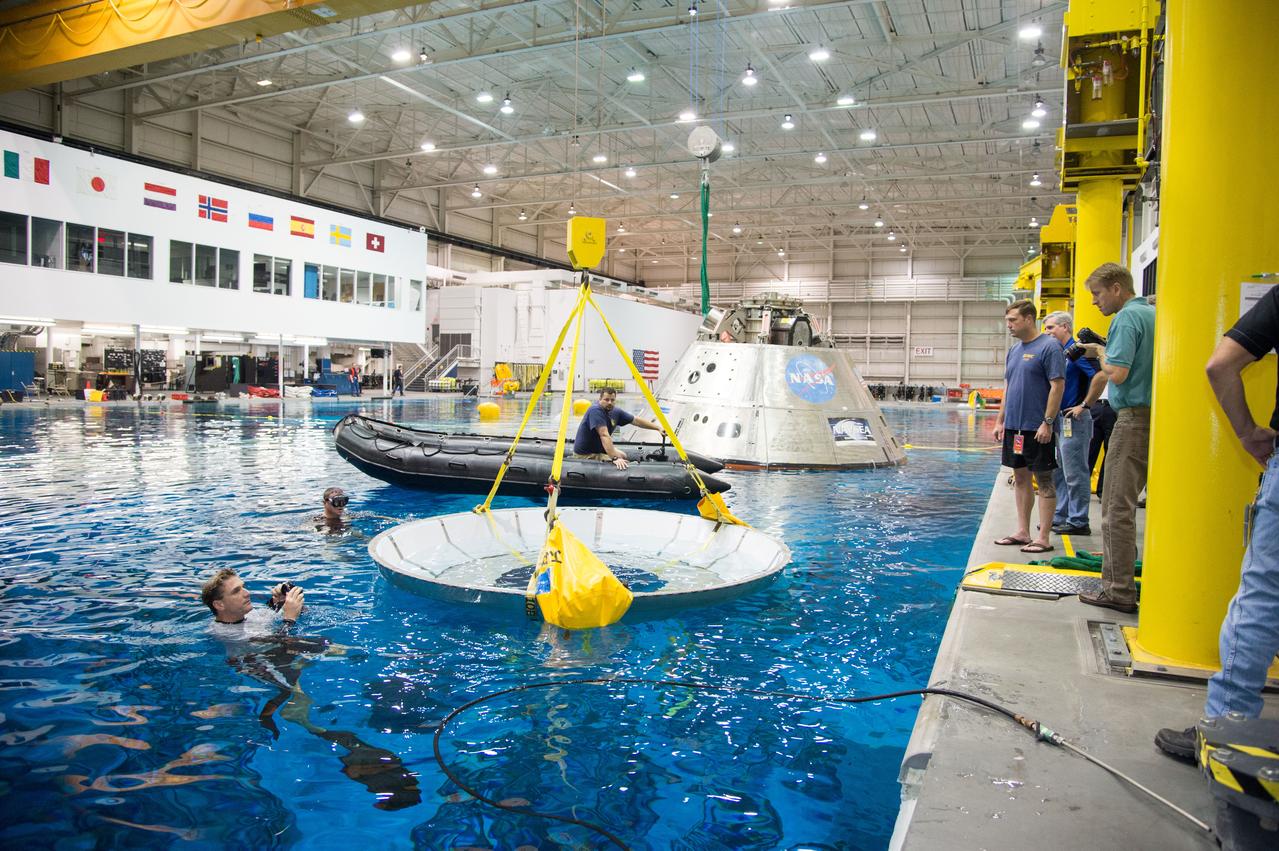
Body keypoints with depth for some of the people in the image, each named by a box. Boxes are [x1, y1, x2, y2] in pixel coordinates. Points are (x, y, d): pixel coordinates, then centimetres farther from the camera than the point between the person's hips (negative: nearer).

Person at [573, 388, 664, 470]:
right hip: (586, 454, -9)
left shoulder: (616, 412, -1)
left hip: (599, 448, 9)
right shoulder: (596, 411, -26)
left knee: (623, 456, 22)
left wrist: (658, 427, 9)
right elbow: (604, 435, -35)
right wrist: (615, 458, -42)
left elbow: (636, 420, 9)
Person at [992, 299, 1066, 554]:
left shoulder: (1049, 347, -10)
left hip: (1036, 428, -8)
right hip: (1013, 427, 8)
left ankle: (1043, 538, 4)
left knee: (1043, 480, 0)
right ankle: (1022, 532, 20)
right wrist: (1000, 421, 14)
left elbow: (1058, 386, -15)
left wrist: (1047, 423, -18)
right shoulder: (1014, 349, 13)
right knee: (1020, 478, 12)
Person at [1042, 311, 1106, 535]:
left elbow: (1101, 376, -26)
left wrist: (1085, 405, -19)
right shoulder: (1058, 352, 13)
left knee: (1075, 474, -3)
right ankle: (1061, 517, 23)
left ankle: (1078, 522, 4)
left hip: (1074, 421, -10)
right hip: (1059, 420, 10)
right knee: (1059, 473, 15)